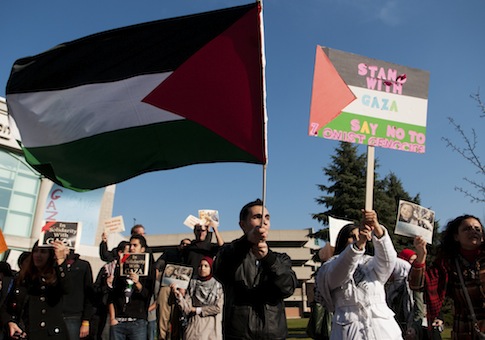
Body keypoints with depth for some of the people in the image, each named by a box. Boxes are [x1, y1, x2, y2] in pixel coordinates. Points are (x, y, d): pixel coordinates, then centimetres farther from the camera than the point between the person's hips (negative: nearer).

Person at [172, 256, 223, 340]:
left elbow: (217, 308, -8)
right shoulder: (192, 285, 0)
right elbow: (187, 308, -8)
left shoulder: (218, 286, -2)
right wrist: (178, 294, -24)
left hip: (211, 326, -1)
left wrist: (197, 310, -4)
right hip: (194, 324, 1)